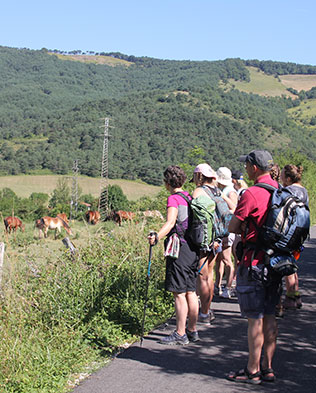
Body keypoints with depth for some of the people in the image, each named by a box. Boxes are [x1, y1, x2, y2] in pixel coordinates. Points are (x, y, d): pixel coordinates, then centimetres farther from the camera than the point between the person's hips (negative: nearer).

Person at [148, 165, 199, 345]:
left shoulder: (174, 199, -10)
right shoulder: (190, 197, 14)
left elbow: (170, 223, -24)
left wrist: (157, 237, -37)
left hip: (179, 249, -8)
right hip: (193, 249, 8)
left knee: (179, 293, -4)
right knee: (191, 291, 13)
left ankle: (180, 334, 0)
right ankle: (192, 331, 21)